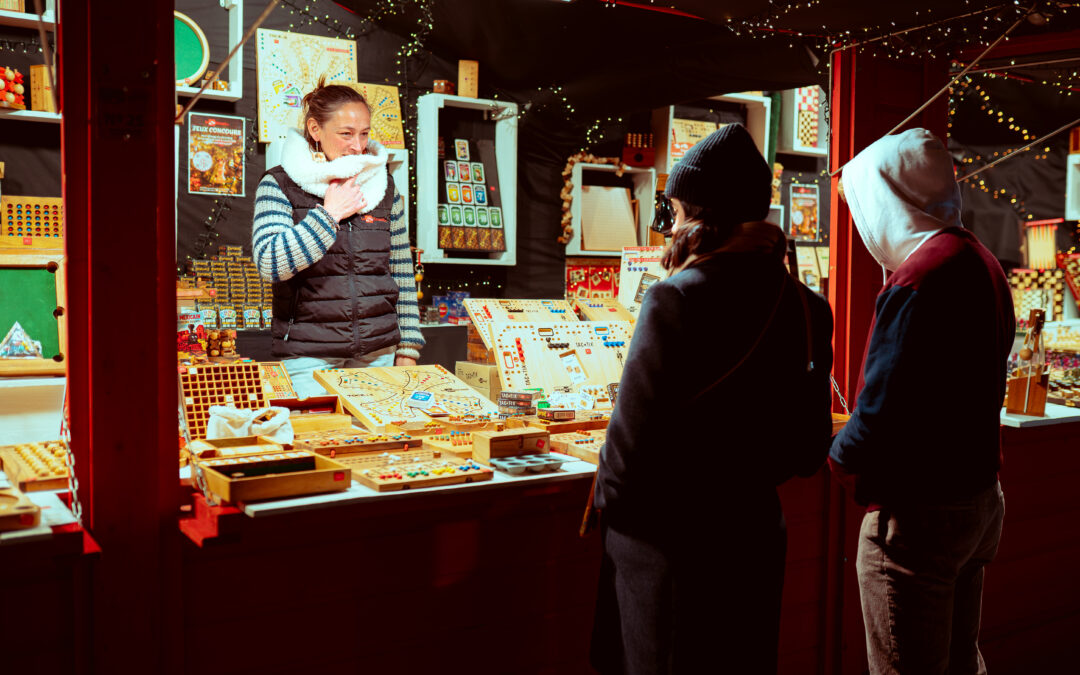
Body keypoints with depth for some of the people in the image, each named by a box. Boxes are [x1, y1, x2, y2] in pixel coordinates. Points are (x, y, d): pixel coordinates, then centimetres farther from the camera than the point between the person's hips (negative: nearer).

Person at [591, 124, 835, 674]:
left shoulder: (676, 300, -19)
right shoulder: (807, 307, 0)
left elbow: (634, 445, -19)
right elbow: (808, 452, 7)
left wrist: (607, 500, 0)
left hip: (669, 545, -6)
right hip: (757, 535, 6)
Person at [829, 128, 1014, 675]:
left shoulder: (918, 279, -22)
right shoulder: (980, 262, 9)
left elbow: (883, 413, -27)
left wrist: (840, 456, -6)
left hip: (918, 513, -10)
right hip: (979, 498, 10)